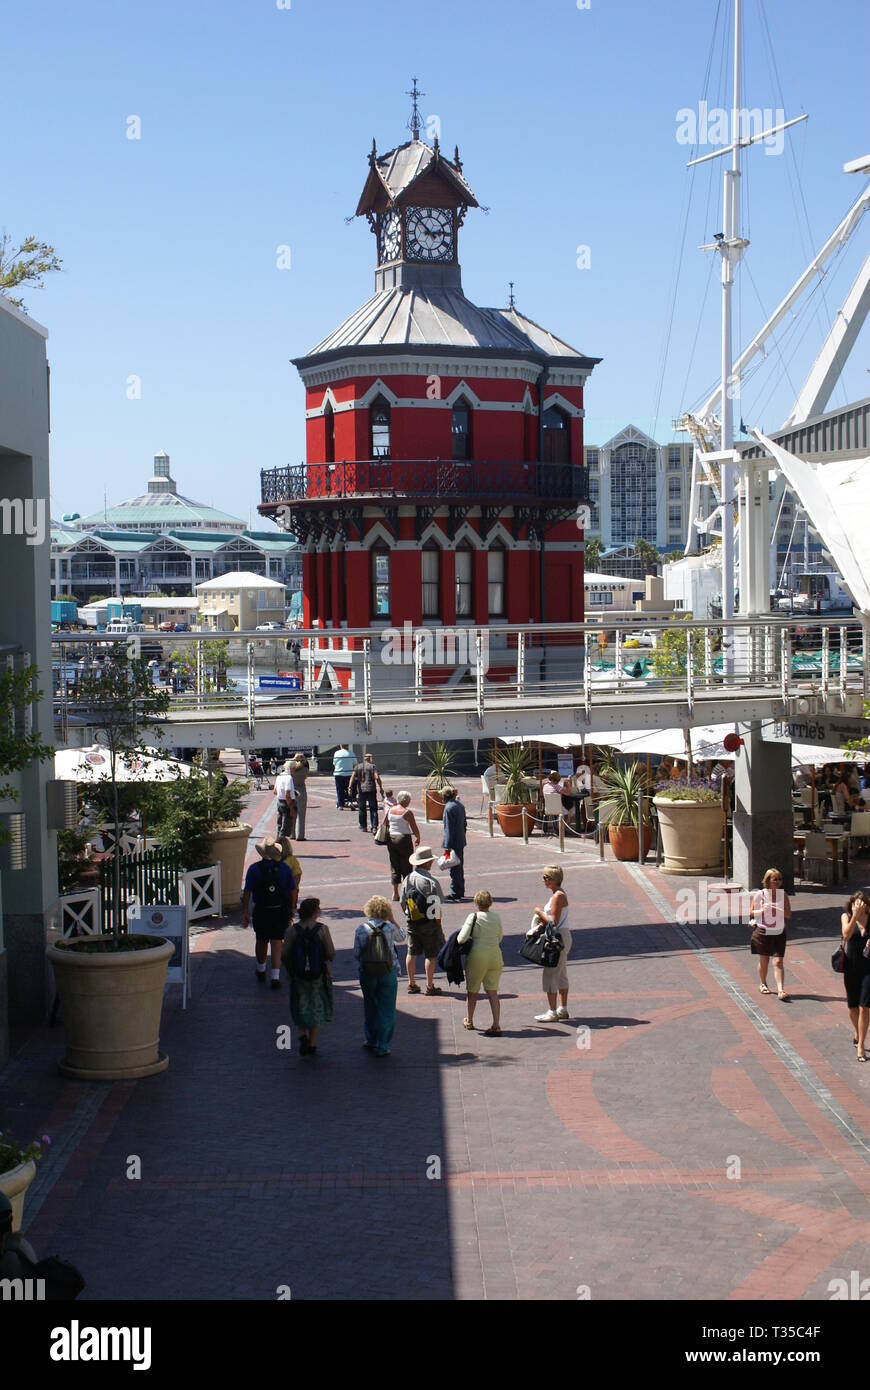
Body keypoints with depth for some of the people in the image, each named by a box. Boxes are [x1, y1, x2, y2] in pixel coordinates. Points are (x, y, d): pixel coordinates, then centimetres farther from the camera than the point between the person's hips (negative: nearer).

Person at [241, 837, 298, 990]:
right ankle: (275, 976, -9)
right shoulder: (284, 868, -3)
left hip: (261, 912, 0)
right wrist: (291, 911, 12)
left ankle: (261, 971, 38)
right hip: (281, 911, 0)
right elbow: (293, 891, 1)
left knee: (261, 941, 19)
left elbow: (247, 893, -8)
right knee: (277, 943, 2)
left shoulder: (254, 869, -8)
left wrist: (245, 914, -2)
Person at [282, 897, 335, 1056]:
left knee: (300, 1007, 18)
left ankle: (303, 1035, -3)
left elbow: (284, 955, -9)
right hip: (319, 974, -1)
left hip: (298, 974, 1)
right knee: (316, 1007, 15)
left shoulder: (293, 930, -9)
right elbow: (331, 954, -14)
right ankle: (312, 1043, 17)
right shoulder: (322, 929, -14)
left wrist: (289, 970, 10)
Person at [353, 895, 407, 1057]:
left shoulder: (361, 929, -6)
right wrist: (392, 919, 11)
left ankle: (371, 1041, 30)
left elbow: (356, 953, -1)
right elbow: (401, 937, 14)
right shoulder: (389, 927, -8)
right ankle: (382, 1047, 5)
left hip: (367, 974, 2)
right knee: (386, 1010, 6)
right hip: (388, 973, -1)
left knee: (370, 1007, 20)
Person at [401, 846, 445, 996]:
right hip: (429, 923, -5)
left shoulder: (407, 879, -2)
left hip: (411, 923, 5)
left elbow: (402, 903, 6)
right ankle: (429, 986, 11)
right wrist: (438, 925, -4)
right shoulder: (431, 882, -19)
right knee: (431, 955, 6)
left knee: (412, 953, 15)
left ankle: (411, 984, 22)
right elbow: (436, 908, -16)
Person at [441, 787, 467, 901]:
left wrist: (447, 847, -17)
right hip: (461, 842, 9)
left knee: (454, 870, -4)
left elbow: (449, 829, -19)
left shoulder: (449, 808, -18)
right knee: (459, 868, 18)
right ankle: (460, 892, 27)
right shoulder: (460, 805, 9)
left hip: (454, 843, -9)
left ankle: (455, 895, 0)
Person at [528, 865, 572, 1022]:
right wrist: (542, 918, 5)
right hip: (561, 938, 11)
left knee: (549, 975, -7)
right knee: (561, 974, 16)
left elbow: (554, 921, -23)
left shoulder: (558, 896, -19)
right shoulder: (557, 893, 12)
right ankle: (563, 1009, 25)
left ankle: (552, 1013, -4)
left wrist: (540, 912, -11)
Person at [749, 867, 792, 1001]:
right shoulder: (760, 895, -5)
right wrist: (762, 911, -19)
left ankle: (781, 990, -12)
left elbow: (788, 914, -3)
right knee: (764, 960, 10)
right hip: (763, 932, 0)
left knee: (778, 962, -7)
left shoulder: (783, 895, -1)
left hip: (779, 933, 1)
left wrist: (778, 910, -21)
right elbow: (751, 912, 0)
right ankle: (763, 984, 33)